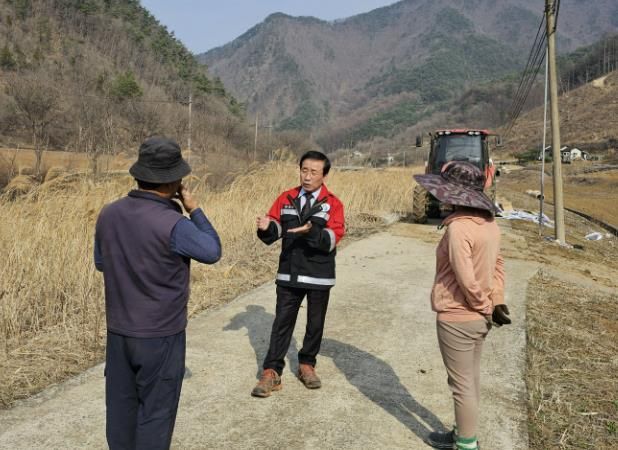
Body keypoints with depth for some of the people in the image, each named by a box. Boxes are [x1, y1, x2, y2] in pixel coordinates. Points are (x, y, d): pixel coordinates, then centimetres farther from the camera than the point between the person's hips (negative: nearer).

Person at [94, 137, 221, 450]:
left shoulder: (108, 214, -4)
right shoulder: (173, 224, -25)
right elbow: (213, 252, -8)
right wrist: (195, 210, -2)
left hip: (118, 330, 6)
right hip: (161, 335, -6)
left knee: (121, 405, 20)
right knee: (156, 411, 10)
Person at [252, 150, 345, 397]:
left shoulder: (333, 204, -5)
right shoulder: (286, 199, 3)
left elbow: (333, 239, -17)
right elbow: (275, 230, 0)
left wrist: (311, 231, -34)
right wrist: (267, 227, -23)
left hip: (319, 277, -1)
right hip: (289, 274, 1)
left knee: (315, 324, 13)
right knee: (282, 322, 6)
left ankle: (307, 365, 33)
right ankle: (271, 372, 13)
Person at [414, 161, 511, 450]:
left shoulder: (458, 227, -24)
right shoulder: (489, 223, 3)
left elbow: (466, 279, -24)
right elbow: (497, 265, 8)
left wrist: (484, 307, -10)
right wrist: (496, 303, 5)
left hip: (457, 318, -9)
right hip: (479, 317, 9)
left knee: (461, 384, 8)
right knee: (471, 379, 22)